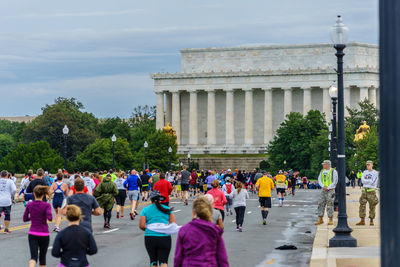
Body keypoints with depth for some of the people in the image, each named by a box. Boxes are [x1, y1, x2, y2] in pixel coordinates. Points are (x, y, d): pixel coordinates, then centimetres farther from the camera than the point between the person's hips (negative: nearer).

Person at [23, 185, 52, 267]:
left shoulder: (29, 205, -1)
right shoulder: (46, 205, -10)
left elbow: (25, 219, 6)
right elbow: (49, 218, -22)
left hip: (32, 234, 1)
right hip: (44, 234, -1)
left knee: (33, 257, -8)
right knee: (42, 256, 16)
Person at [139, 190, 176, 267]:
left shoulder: (145, 210, 4)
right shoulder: (167, 209, 6)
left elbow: (141, 225, -4)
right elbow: (173, 223, 0)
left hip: (150, 238, 0)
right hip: (165, 237, 0)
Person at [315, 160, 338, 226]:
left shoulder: (333, 171, -4)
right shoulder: (322, 171, 12)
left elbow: (335, 181, -8)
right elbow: (319, 180, 10)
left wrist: (328, 188, -12)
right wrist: (323, 186, -7)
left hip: (330, 190, -5)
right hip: (323, 190, 5)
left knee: (330, 205, -6)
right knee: (321, 204, 1)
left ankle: (331, 220, 1)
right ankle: (320, 219, 6)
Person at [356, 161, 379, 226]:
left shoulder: (375, 173, -3)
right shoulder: (365, 172, 12)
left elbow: (373, 182, -13)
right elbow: (362, 180, -1)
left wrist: (366, 180, -5)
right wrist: (370, 181, -11)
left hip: (372, 191, -4)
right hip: (364, 190, 4)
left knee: (372, 207, -1)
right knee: (362, 206, -2)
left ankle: (371, 220, 8)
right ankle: (362, 220, 1)